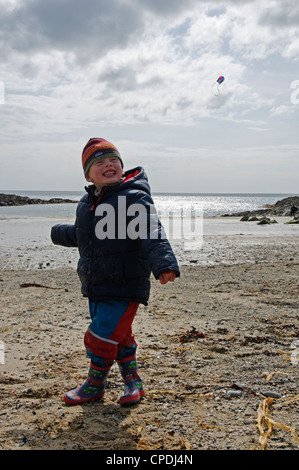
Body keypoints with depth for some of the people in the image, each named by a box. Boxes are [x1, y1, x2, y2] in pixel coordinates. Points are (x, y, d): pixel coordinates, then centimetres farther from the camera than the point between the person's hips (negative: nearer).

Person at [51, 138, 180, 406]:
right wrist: (58, 233, 44)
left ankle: (95, 386, 25)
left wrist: (164, 264, -47)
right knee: (119, 337, 18)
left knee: (100, 339, -1)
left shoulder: (135, 199, -15)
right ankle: (133, 382, 37)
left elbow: (152, 236, -30)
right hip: (95, 289, 7)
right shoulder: (86, 203, 8)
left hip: (125, 288, -7)